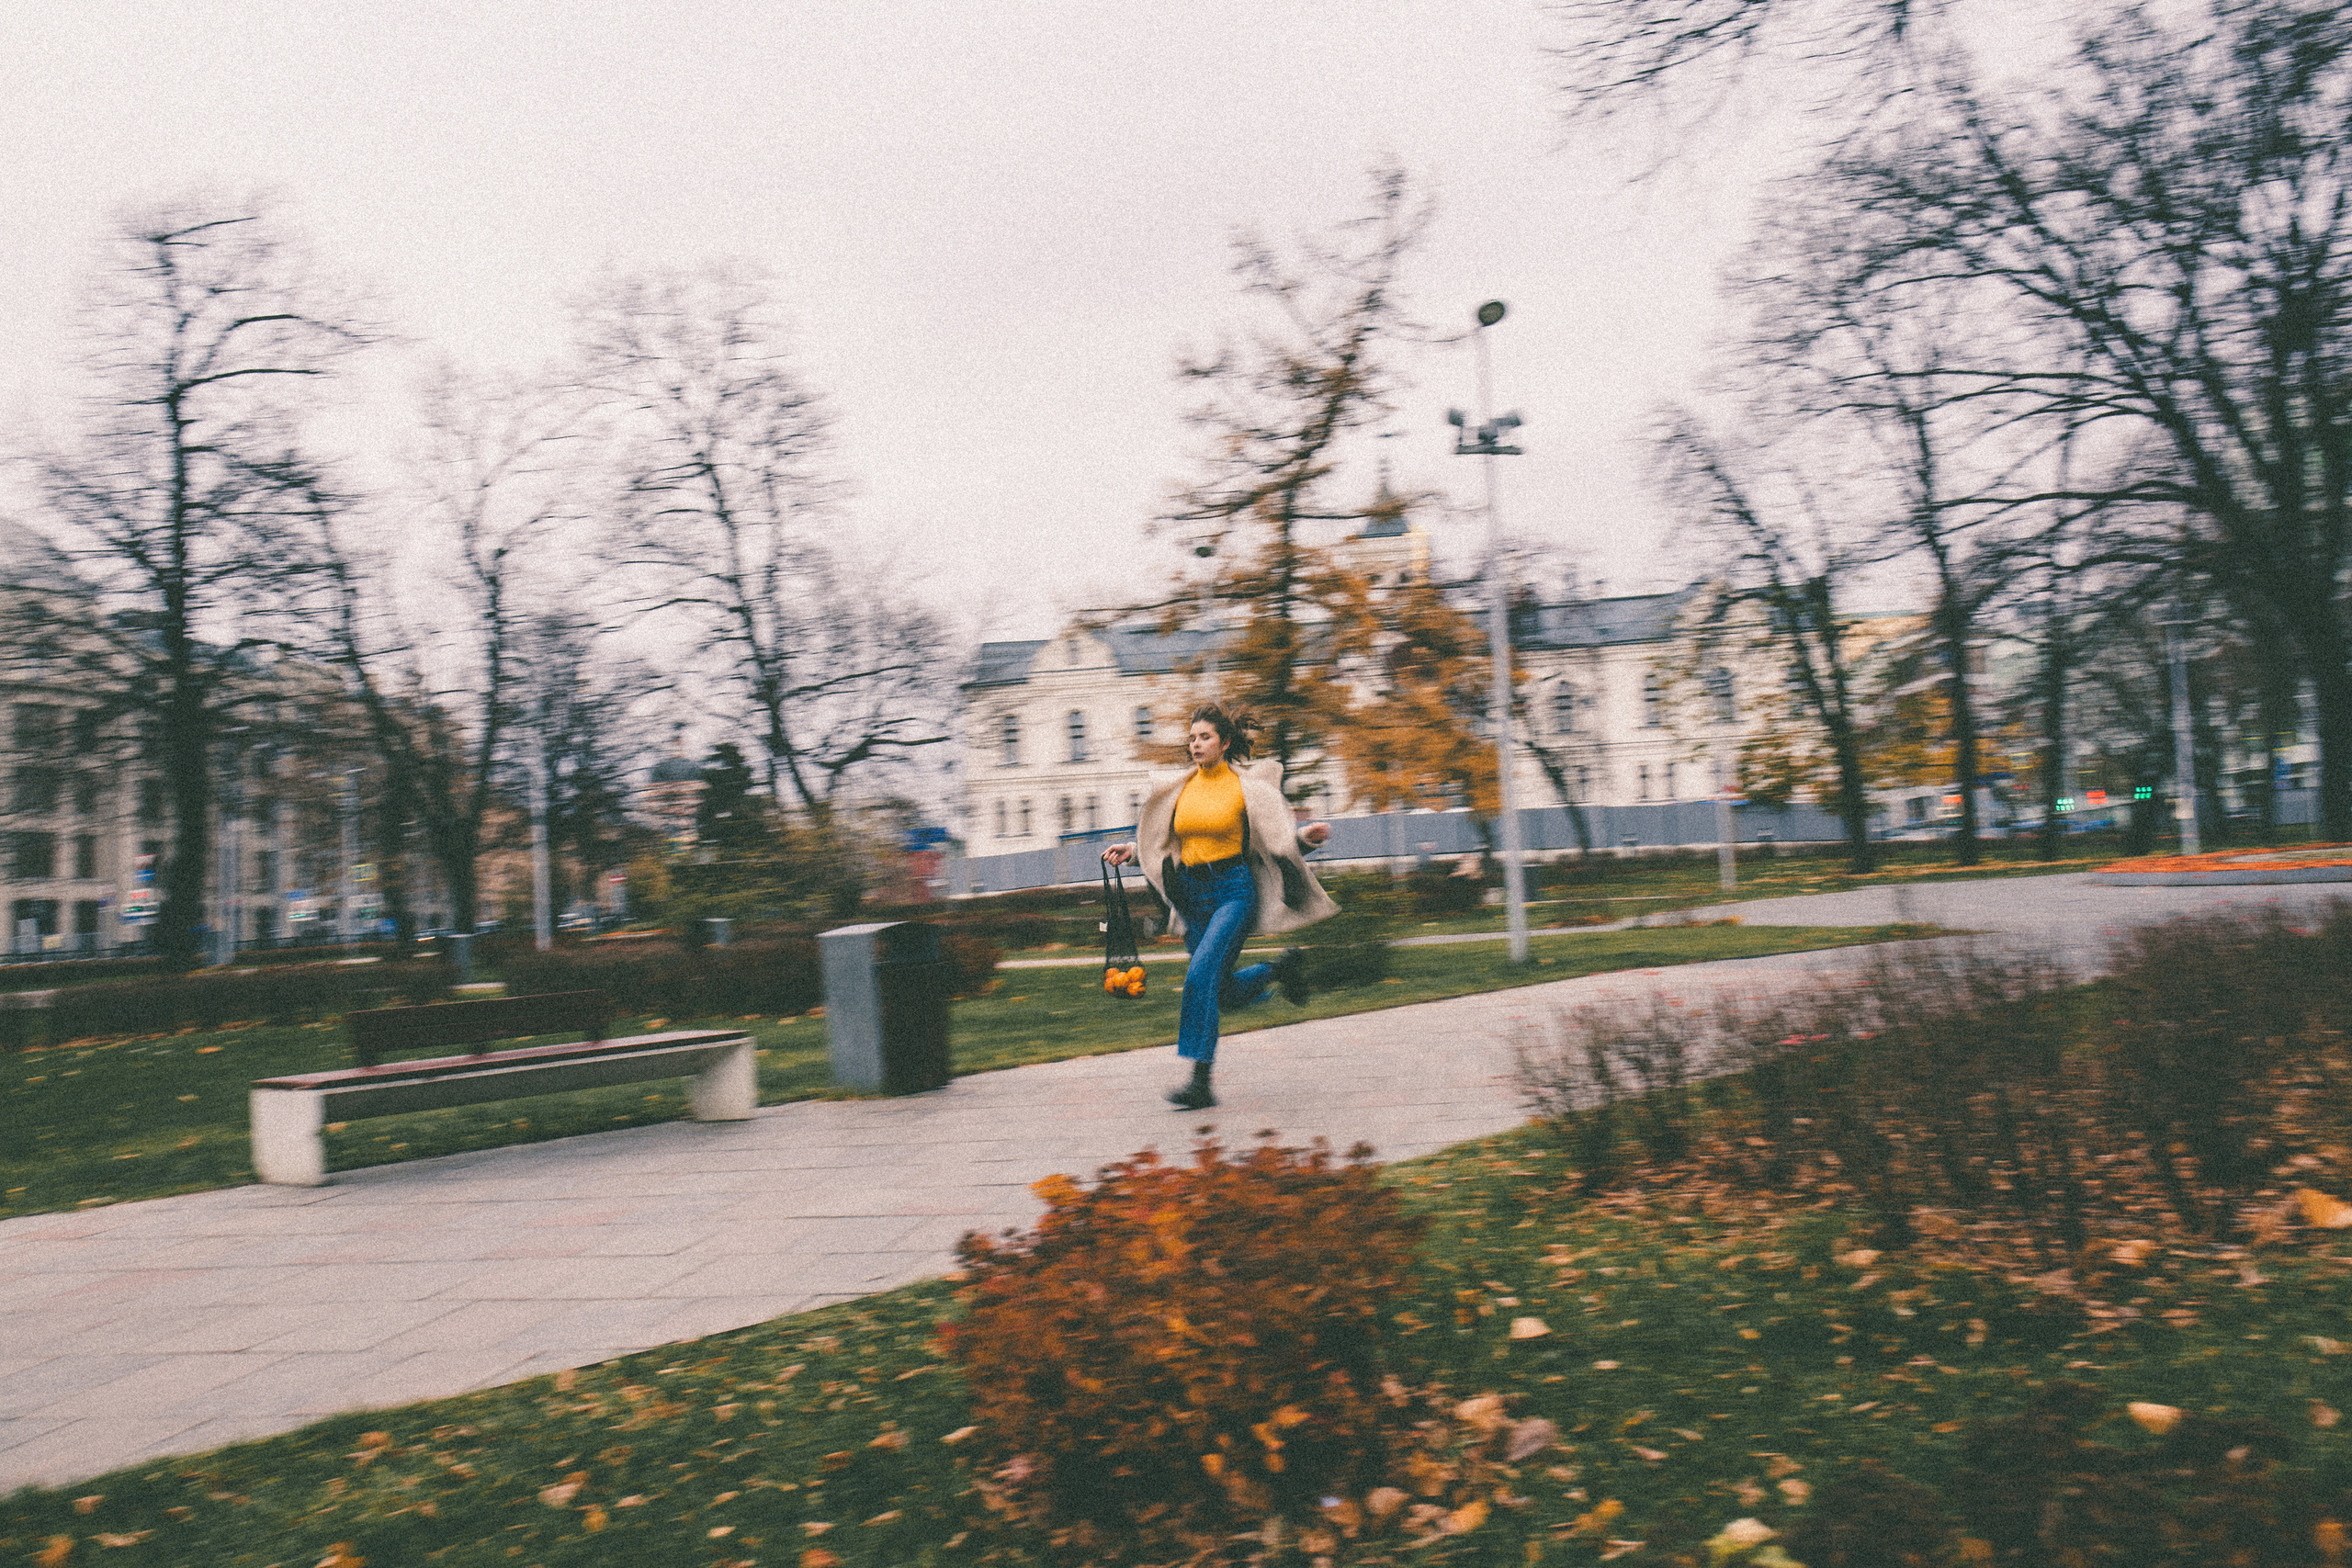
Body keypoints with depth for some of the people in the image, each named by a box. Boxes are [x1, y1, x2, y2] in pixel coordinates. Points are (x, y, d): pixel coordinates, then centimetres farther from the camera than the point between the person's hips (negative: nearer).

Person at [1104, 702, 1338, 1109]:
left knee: (1201, 974, -22)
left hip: (1233, 891, -6)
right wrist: (1131, 850, 4)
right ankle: (1282, 969, 40)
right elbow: (1162, 843, 19)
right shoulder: (1178, 789, 9)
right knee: (1226, 993, 10)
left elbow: (1277, 839, -4)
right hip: (1192, 894, 6)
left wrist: (1307, 836, -23)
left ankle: (1200, 1081, -17)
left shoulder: (1247, 786, -4)